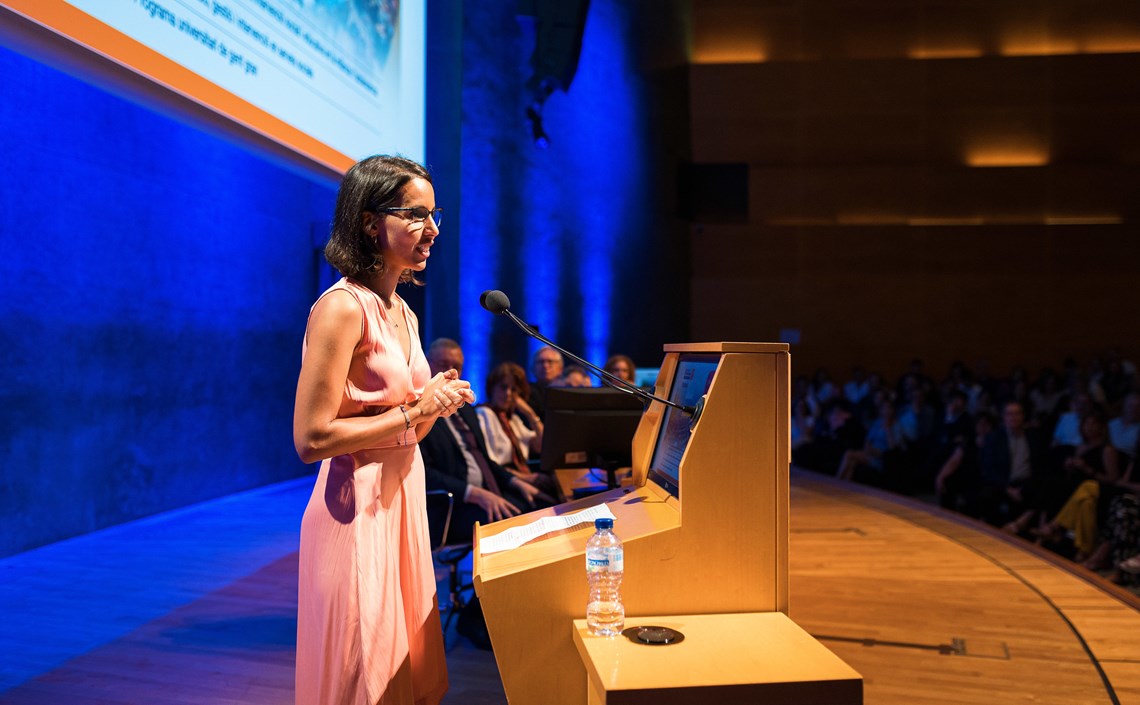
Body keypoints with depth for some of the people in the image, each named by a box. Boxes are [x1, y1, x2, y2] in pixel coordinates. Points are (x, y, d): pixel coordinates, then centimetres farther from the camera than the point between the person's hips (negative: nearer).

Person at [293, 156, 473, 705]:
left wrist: (436, 404, -1)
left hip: (403, 501, 8)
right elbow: (311, 439, -20)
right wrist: (415, 411, -16)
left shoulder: (403, 313, 12)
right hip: (357, 512, -8)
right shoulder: (341, 308, -15)